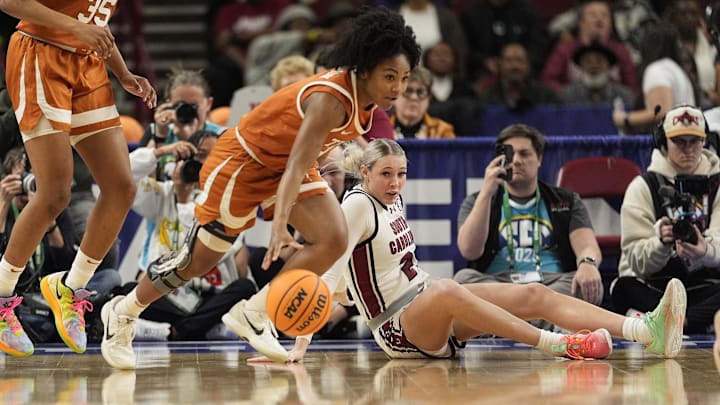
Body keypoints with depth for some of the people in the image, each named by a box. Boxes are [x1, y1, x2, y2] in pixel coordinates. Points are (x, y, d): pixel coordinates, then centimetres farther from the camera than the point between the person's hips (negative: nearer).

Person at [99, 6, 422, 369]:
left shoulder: (364, 96, -10)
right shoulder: (331, 100, -35)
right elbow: (296, 166, -44)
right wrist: (279, 227, -53)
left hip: (287, 164, 8)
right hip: (242, 163, -8)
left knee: (333, 239, -16)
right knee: (197, 261, 4)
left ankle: (253, 315, -2)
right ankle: (122, 313, 30)